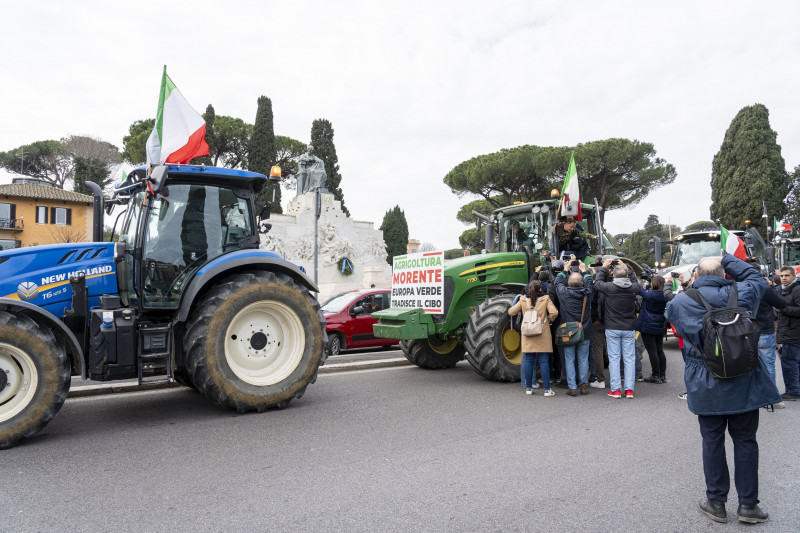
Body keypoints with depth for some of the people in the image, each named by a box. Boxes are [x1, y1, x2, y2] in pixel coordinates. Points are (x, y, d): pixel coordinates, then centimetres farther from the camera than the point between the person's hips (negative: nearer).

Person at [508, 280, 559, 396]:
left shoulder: (523, 301, -1)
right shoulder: (545, 300, -6)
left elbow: (511, 312, 3)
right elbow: (554, 312, -16)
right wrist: (548, 320, 2)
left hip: (528, 336, 2)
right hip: (543, 336, -2)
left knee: (528, 361, 8)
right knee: (544, 362, 2)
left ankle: (528, 388, 14)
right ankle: (547, 389, 4)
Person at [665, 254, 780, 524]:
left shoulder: (679, 302, -9)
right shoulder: (740, 295, -5)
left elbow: (671, 313, 14)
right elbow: (756, 279, 15)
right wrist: (727, 259, 18)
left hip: (706, 386, -1)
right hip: (744, 382, 1)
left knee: (712, 441, 10)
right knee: (745, 441, 12)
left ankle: (716, 502, 19)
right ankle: (747, 504, 19)